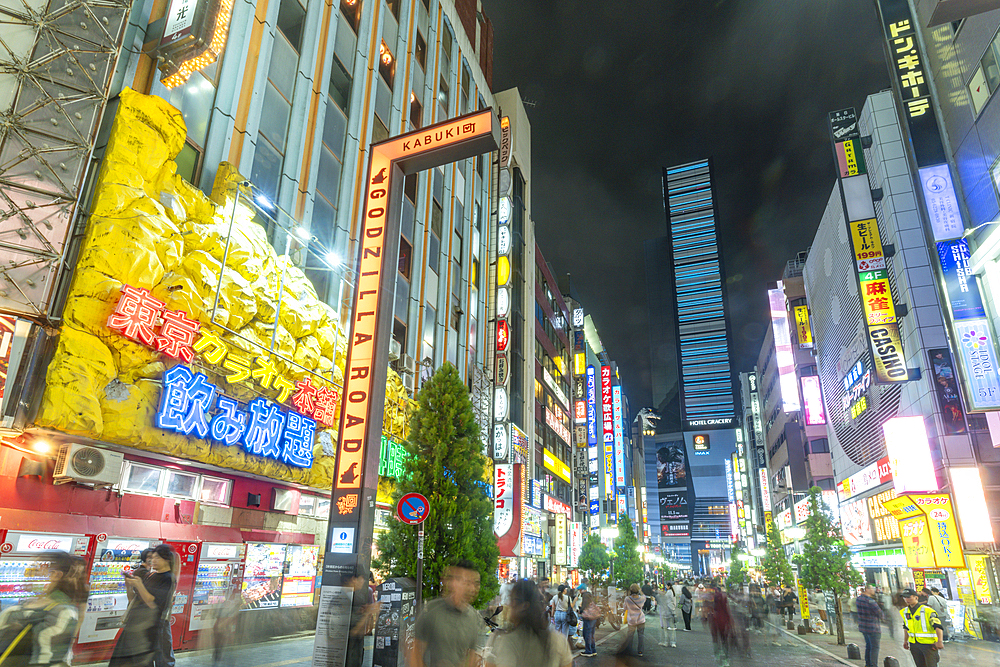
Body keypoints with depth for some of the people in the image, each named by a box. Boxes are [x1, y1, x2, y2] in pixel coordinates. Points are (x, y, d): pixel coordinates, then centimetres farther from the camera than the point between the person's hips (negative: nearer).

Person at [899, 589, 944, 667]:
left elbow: (938, 626, -17)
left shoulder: (927, 610, -13)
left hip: (929, 643, -6)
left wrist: (940, 641, -26)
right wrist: (905, 641, 21)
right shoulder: (905, 612, 8)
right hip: (914, 644, 6)